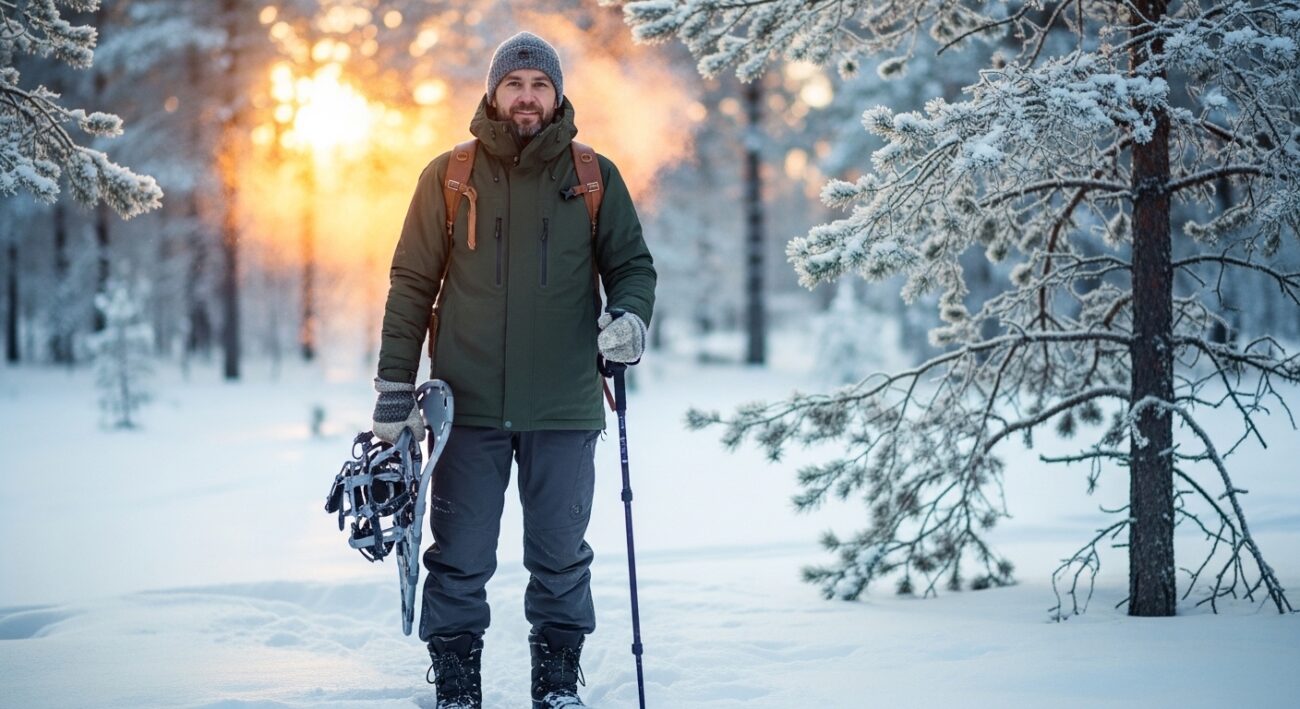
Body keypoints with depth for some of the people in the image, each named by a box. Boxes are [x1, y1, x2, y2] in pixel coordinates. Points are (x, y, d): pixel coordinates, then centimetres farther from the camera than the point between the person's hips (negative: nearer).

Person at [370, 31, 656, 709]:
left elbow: (632, 264, 11)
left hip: (564, 407, 0)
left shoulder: (595, 179, 7)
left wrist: (630, 317, -12)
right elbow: (412, 284, 7)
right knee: (460, 558, 4)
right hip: (468, 404, 0)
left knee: (560, 556, 6)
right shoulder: (448, 177, 5)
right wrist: (395, 388, 2)